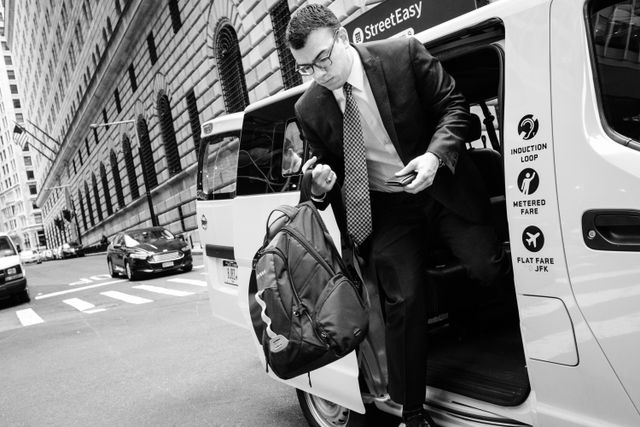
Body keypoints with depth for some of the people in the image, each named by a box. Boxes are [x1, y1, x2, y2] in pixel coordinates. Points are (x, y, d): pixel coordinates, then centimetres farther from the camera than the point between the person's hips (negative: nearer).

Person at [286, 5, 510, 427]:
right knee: (403, 301, -2)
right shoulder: (309, 109, -5)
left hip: (440, 183, 0)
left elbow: (453, 105, -5)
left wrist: (436, 156, -22)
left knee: (489, 269, -7)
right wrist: (318, 183, -17)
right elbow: (329, 168, 8)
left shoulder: (404, 53, -11)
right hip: (384, 208, 1)